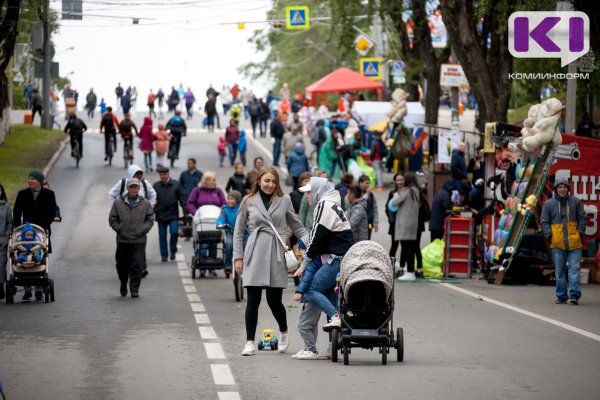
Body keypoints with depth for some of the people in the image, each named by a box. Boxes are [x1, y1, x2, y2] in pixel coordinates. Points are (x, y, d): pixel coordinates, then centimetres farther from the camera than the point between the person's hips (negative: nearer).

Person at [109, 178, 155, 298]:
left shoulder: (145, 204, 5)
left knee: (137, 266, -6)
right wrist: (119, 229, -4)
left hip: (139, 240, -1)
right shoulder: (118, 203, 4)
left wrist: (142, 230, -5)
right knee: (122, 264, 10)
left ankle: (134, 290, -1)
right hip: (122, 240, 1)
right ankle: (123, 285, 32)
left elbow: (150, 219, 7)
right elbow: (112, 219, 7)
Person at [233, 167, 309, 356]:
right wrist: (238, 257, 5)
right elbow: (238, 231, 11)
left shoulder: (284, 200, 9)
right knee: (253, 300, -4)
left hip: (276, 255, 0)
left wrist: (310, 242, -2)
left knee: (274, 300, 2)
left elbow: (296, 226, 14)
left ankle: (284, 333, 28)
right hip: (255, 255, 0)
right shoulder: (249, 202, 8)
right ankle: (250, 342, 1)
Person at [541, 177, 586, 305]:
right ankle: (561, 296, 11)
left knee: (574, 269, -8)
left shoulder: (576, 202, 6)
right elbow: (544, 222, 7)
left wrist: (580, 232, -4)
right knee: (559, 271, 6)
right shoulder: (549, 204, 6)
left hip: (574, 242, -1)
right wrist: (550, 235, -6)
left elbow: (582, 218, 9)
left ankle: (574, 295, -12)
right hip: (557, 243, 1)